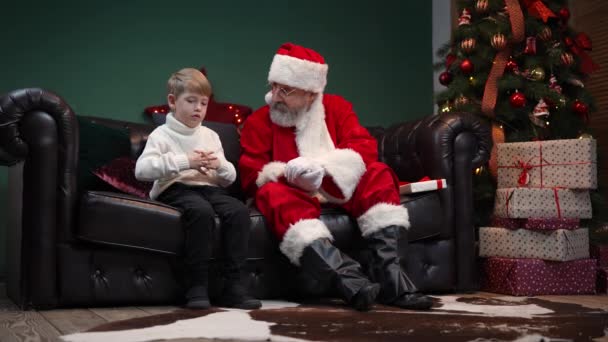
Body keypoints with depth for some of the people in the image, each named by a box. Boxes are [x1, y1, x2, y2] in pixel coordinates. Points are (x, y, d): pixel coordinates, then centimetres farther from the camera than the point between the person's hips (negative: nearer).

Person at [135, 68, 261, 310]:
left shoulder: (210, 136, 23)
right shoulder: (162, 135, 5)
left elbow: (229, 179, 24)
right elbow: (141, 170, -13)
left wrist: (220, 165, -1)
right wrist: (184, 161, -19)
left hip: (209, 188, 5)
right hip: (176, 189, -5)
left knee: (239, 210, -26)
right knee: (201, 211, -38)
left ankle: (233, 285, -24)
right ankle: (197, 286, -30)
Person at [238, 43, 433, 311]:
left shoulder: (336, 107, 7)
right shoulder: (258, 121, 1)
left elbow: (365, 146, -6)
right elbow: (252, 175, -7)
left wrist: (324, 166, -25)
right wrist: (291, 176, -26)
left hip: (338, 189, 3)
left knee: (377, 175, -22)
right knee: (274, 194, -36)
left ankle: (388, 277, -35)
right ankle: (350, 280, -54)